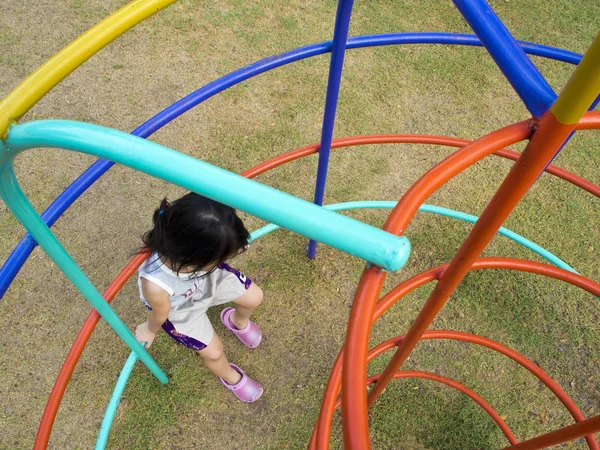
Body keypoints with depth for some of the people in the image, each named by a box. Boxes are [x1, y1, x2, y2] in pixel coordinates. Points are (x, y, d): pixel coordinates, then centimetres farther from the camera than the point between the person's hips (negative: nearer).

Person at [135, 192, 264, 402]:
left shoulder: (200, 248, -41)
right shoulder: (156, 285, -49)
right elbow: (160, 314, -22)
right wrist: (150, 331, 0)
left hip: (210, 278, 3)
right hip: (182, 310, -3)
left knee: (254, 297, 12)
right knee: (213, 352, 11)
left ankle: (237, 322, 51)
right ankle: (231, 377, 49)